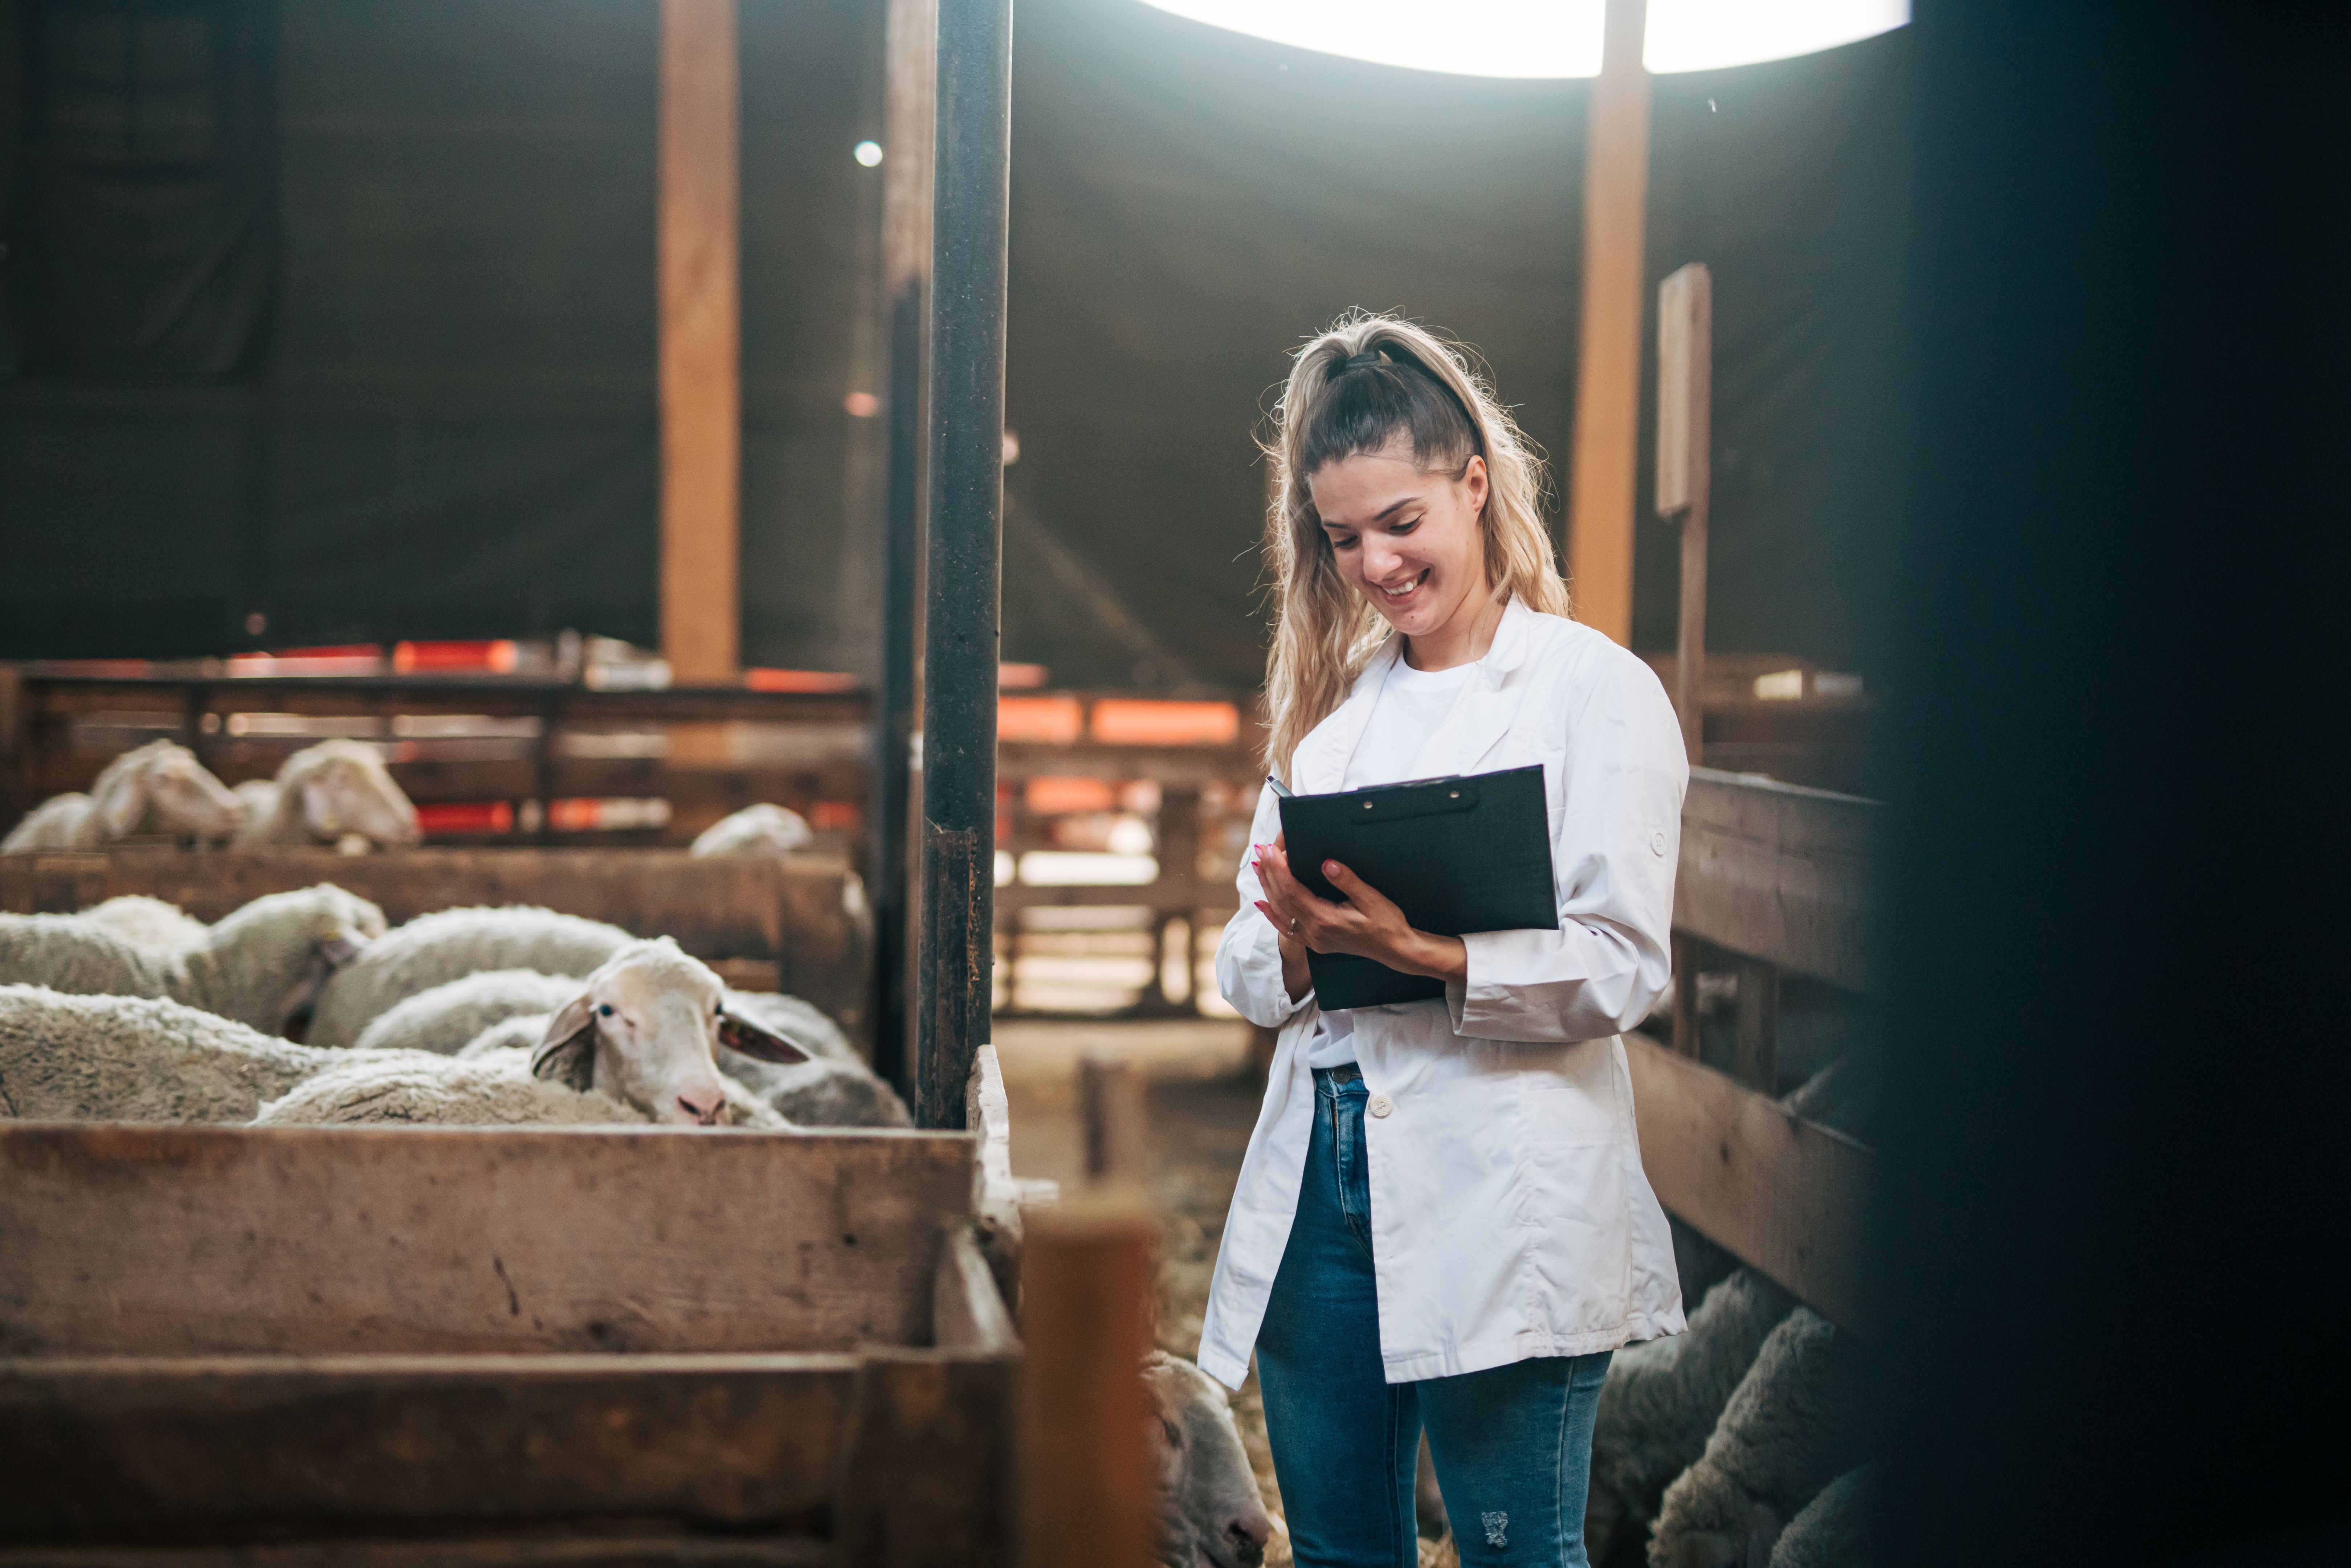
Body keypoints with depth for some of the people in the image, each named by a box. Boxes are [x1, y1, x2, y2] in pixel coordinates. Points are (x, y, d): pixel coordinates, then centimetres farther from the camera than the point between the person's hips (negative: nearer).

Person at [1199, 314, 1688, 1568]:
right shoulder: (1331, 701, 17)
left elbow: (1619, 969, -10)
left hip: (1503, 1209, -6)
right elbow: (1246, 963, 12)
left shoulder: (1599, 691, -1)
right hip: (1315, 1180, 6)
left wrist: (1420, 953, -23)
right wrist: (1295, 947, -11)